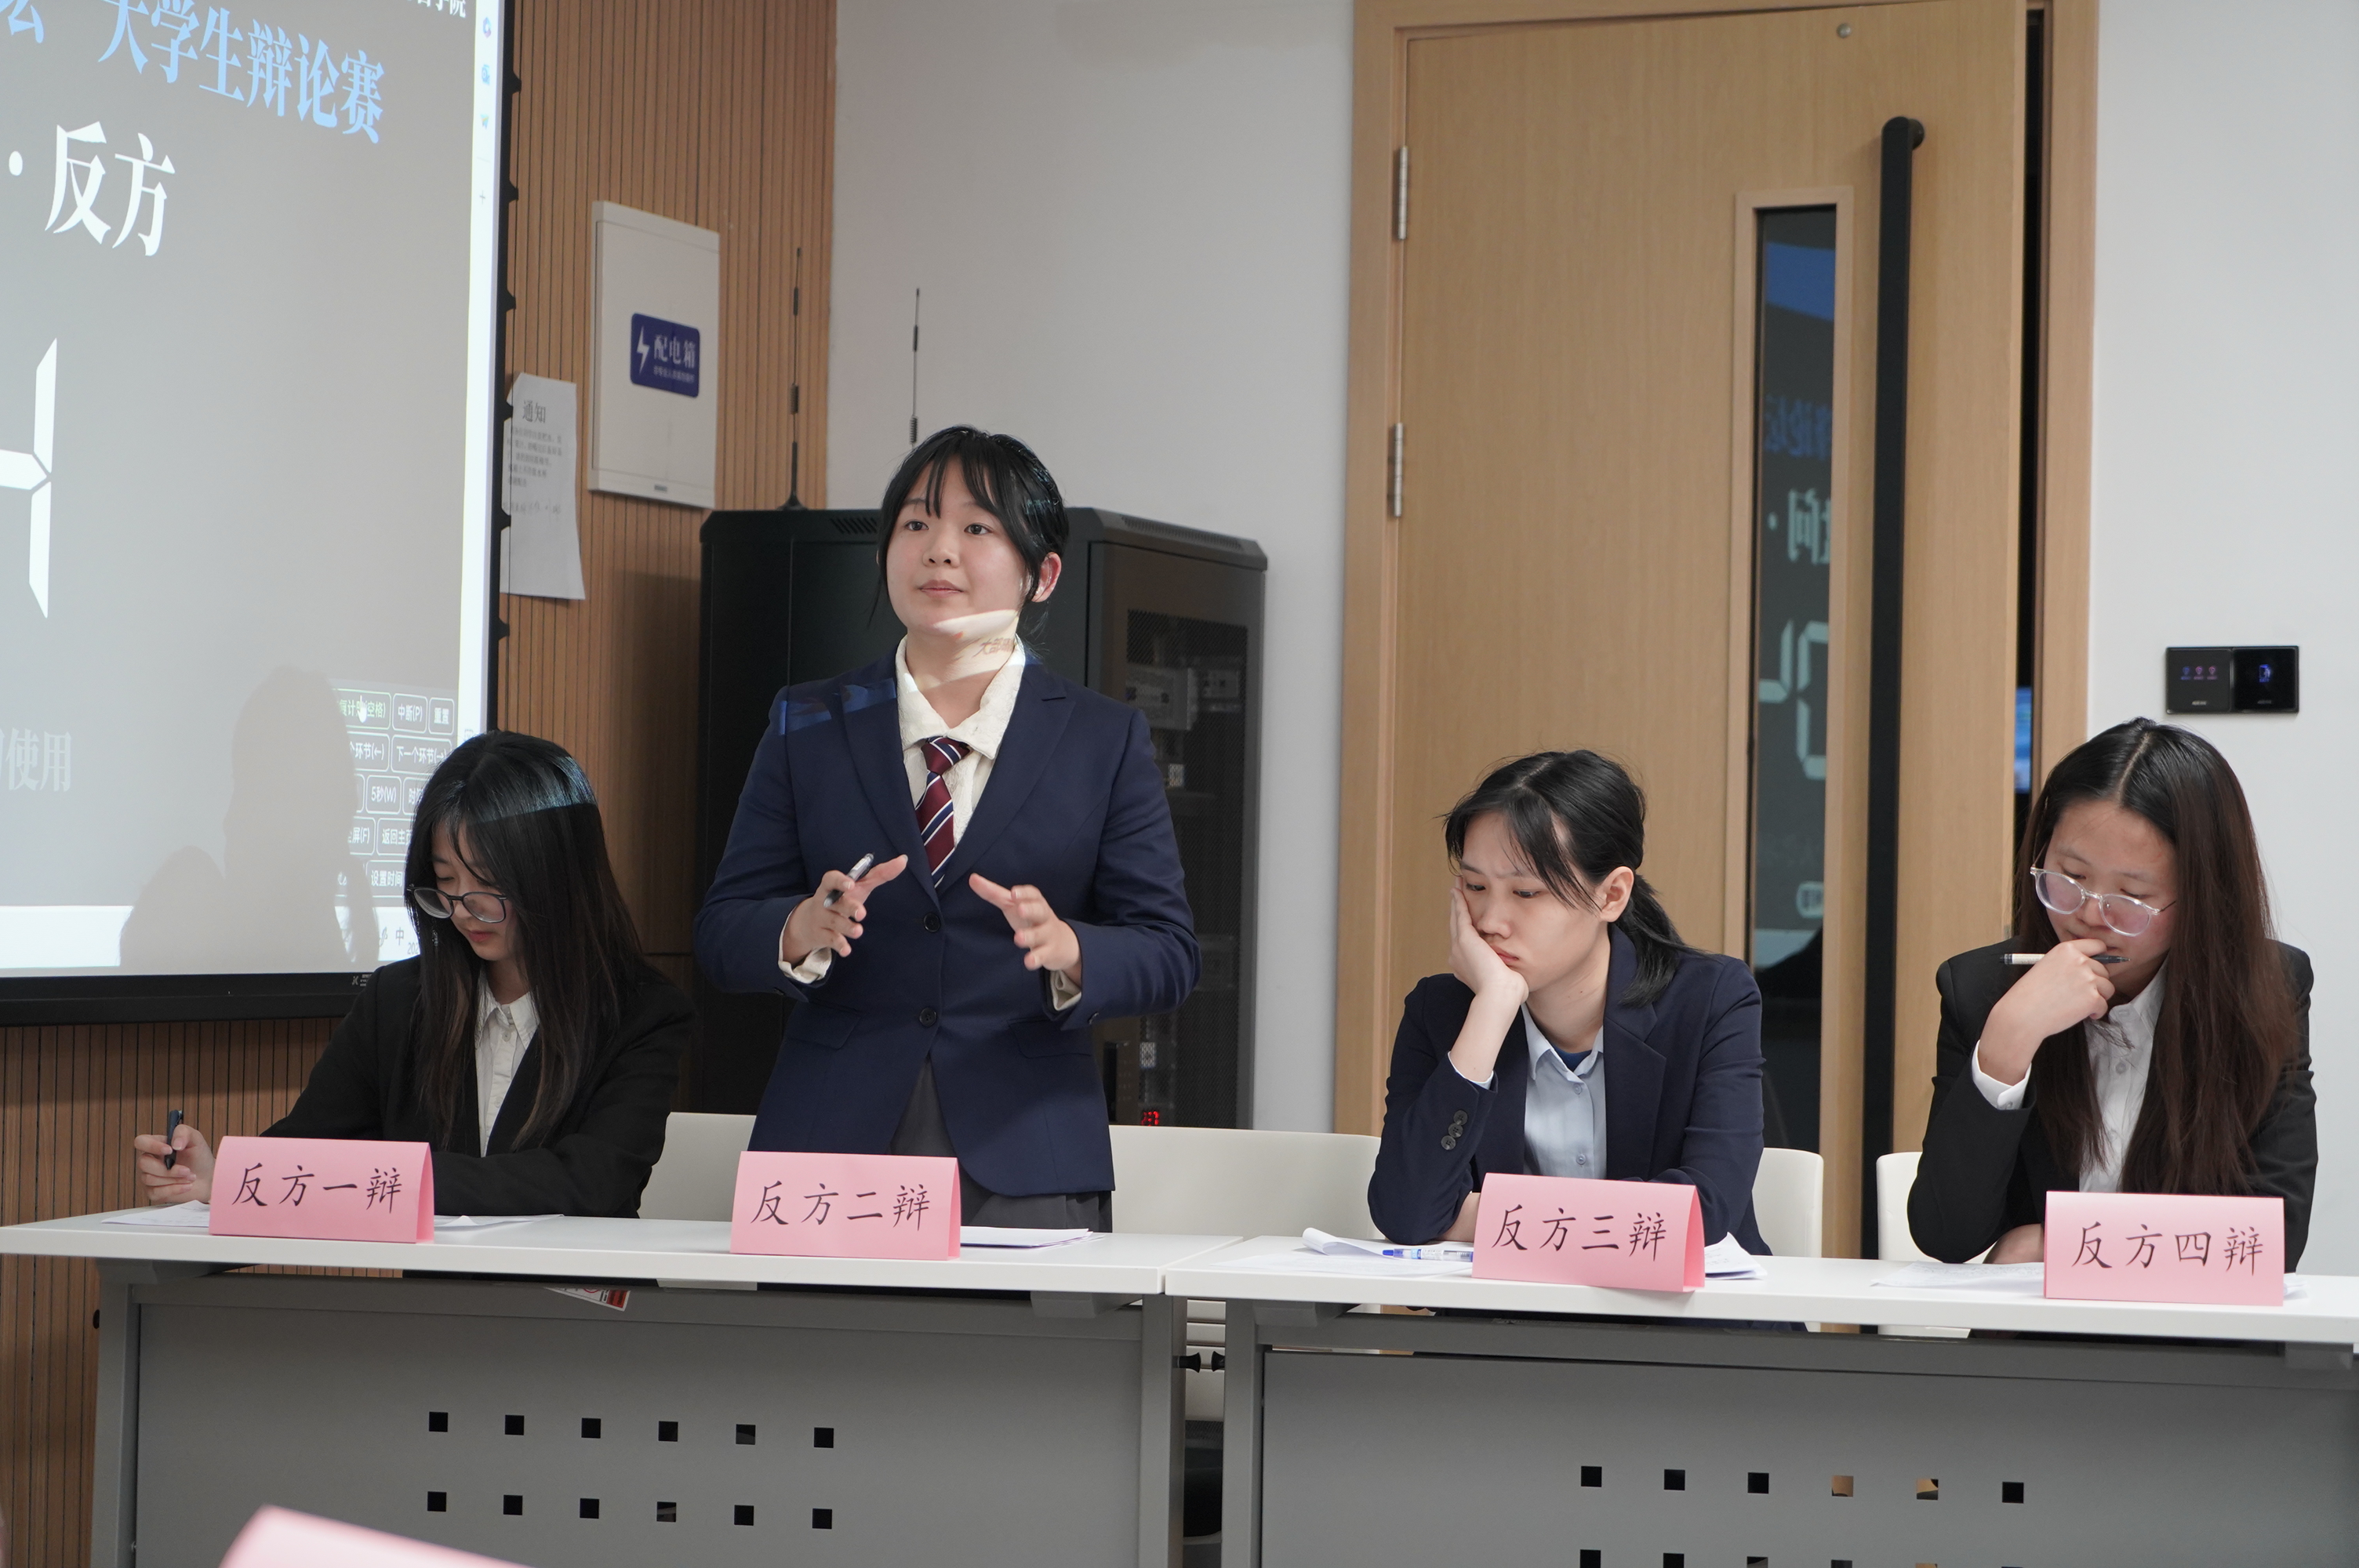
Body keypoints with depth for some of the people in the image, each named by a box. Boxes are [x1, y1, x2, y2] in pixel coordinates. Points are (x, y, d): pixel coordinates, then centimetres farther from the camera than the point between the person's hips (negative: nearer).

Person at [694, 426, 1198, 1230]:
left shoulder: (1106, 740, 8)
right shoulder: (806, 727, 11)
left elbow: (1167, 952, 3)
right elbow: (721, 934, 6)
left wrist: (1068, 952, -19)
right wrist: (801, 931, -16)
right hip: (830, 1148, 1)